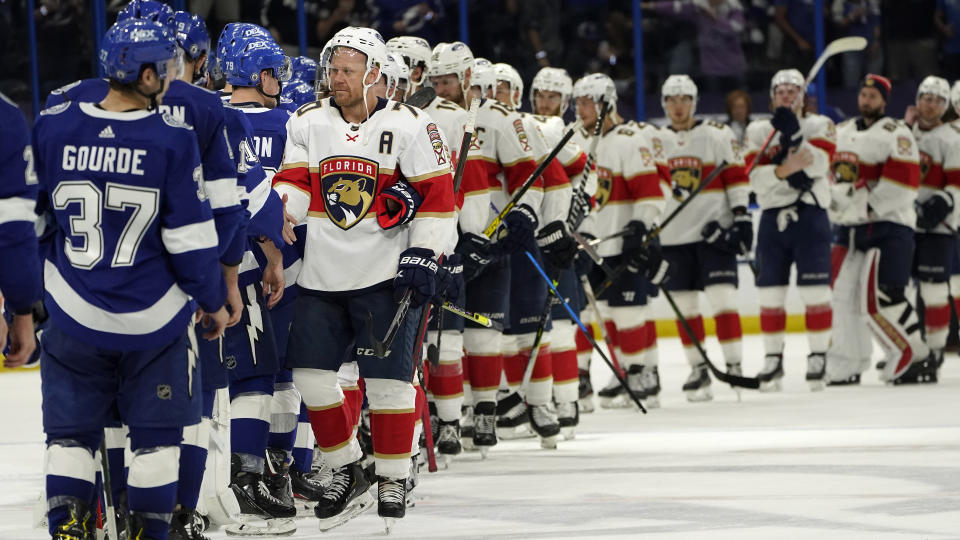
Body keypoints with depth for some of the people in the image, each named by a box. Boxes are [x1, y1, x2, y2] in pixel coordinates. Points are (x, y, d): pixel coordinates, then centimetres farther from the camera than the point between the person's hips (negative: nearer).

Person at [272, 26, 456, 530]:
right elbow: (293, 184, 5)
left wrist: (423, 256, -10)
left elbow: (436, 196, -3)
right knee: (310, 372, 0)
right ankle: (345, 470, 16)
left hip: (384, 274, -4)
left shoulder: (408, 125, -3)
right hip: (321, 275, 4)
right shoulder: (307, 123, 7)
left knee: (387, 377, -4)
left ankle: (393, 478, 10)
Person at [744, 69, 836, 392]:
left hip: (810, 216, -2)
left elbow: (818, 165, -14)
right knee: (770, 293, 3)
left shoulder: (821, 126, 4)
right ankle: (773, 359, 11)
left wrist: (793, 133, -23)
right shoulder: (757, 132, 9)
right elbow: (756, 178, -5)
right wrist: (783, 170, -24)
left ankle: (818, 357, 2)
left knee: (815, 292, -5)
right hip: (772, 217, 2)